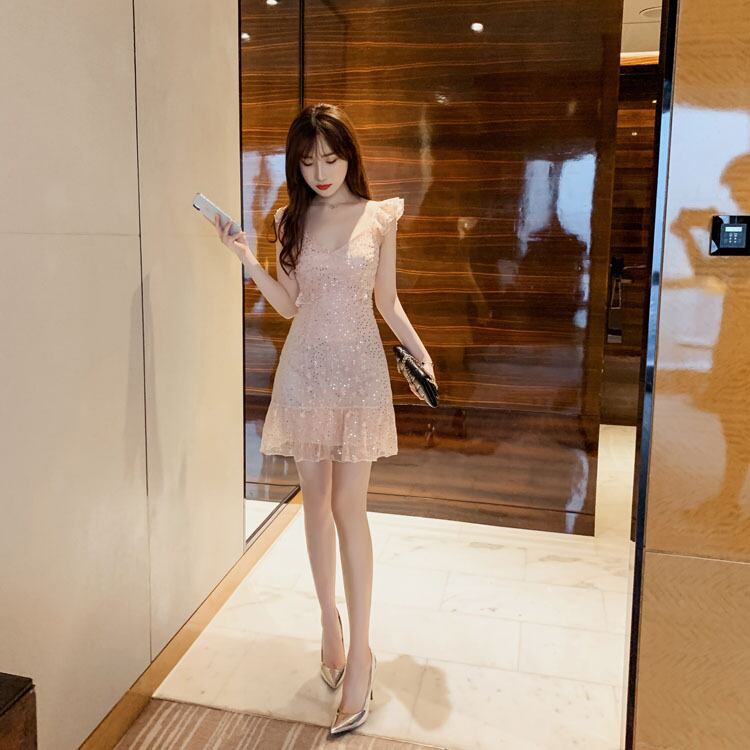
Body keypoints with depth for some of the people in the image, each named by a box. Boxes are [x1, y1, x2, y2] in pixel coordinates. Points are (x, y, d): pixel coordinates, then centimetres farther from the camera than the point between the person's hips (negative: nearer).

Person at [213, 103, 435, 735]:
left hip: (358, 366, -2)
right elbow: (289, 304, 7)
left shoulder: (380, 217, 3)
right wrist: (247, 258, -4)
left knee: (349, 507, -5)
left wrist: (420, 351, -7)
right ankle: (331, 623, 27)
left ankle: (359, 652, 6)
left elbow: (387, 301, 7)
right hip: (305, 366, 2)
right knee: (316, 503, 9)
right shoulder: (291, 219, 7)